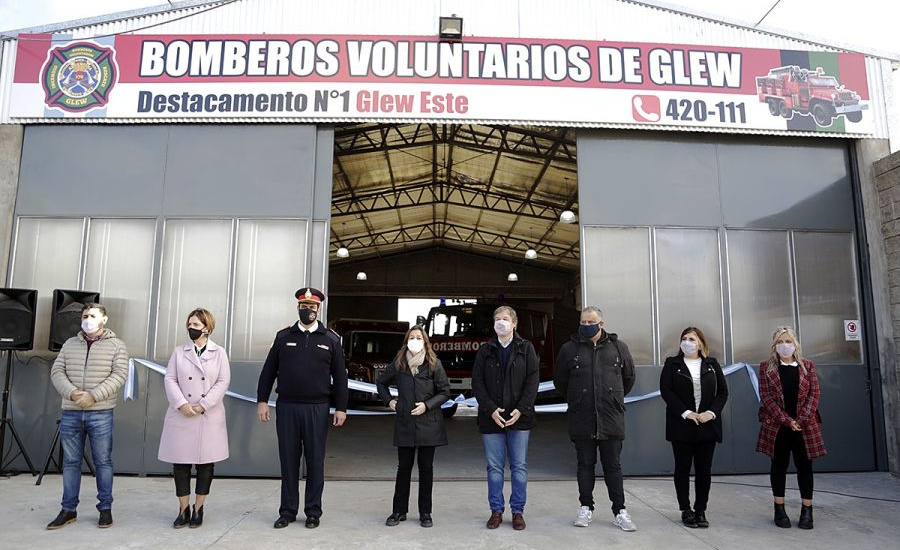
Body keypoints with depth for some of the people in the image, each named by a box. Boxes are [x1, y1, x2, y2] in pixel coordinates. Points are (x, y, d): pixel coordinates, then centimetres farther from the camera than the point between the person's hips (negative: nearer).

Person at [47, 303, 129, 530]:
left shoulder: (116, 346, 1)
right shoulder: (70, 344, 12)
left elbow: (119, 375, -8)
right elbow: (57, 371, 5)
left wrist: (93, 395, -18)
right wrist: (71, 393, -12)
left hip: (100, 414, -3)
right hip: (70, 413, 3)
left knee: (103, 462, 2)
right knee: (71, 462, 10)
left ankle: (105, 508, 12)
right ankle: (68, 510, 20)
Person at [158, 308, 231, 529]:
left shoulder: (219, 353, 3)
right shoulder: (179, 352, 8)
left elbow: (223, 382, -3)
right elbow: (170, 380, 1)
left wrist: (203, 405, -13)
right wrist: (182, 404, -13)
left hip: (209, 417, -1)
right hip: (181, 416, 1)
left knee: (206, 463, 4)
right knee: (180, 463, 4)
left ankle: (198, 510, 16)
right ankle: (183, 510, 17)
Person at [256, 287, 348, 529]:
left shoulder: (331, 340, 4)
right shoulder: (283, 337, 7)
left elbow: (340, 376, 3)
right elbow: (268, 371, 7)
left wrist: (341, 407, -3)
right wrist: (262, 400, 0)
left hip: (317, 409, -1)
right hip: (286, 407, 1)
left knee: (315, 461, 6)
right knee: (288, 461, 8)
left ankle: (313, 512, 17)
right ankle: (288, 511, 19)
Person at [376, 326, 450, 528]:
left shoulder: (434, 364, -3)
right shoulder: (398, 364, 4)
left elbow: (445, 391, 0)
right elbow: (380, 382, 19)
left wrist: (427, 405, -11)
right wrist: (389, 400, 6)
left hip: (428, 423, -1)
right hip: (404, 422, 1)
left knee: (426, 468, 7)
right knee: (403, 467, 7)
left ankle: (425, 513, 18)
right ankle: (399, 511, 19)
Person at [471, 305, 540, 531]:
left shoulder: (526, 348, 4)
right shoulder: (485, 351, 6)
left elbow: (533, 381, -2)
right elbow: (477, 383, 1)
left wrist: (521, 409, -12)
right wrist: (491, 409, -10)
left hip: (519, 417, -1)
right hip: (491, 418, 1)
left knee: (519, 467, 5)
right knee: (494, 467, 7)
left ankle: (518, 511, 17)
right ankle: (496, 510, 18)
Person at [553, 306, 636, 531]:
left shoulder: (618, 347, 3)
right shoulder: (570, 349, 0)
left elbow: (629, 377, 15)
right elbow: (559, 380, 10)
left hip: (611, 419, 0)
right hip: (581, 420, 0)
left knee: (613, 466, 8)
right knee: (585, 465, 10)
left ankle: (620, 511, 16)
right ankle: (586, 508, 22)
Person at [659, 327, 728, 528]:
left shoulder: (712, 364, 9)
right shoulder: (672, 364, 3)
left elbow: (723, 391, 6)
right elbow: (666, 390, -6)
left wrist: (711, 412, -8)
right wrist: (685, 413, -14)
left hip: (708, 425, 2)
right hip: (681, 425, -2)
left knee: (704, 469, 6)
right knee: (683, 468, 4)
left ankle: (701, 510, 16)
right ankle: (686, 510, 14)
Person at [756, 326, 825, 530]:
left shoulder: (807, 366, 7)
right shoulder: (766, 367, 3)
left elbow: (814, 394, 0)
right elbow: (765, 397, -4)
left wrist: (801, 420, -11)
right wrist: (787, 420, -13)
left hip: (805, 426, 1)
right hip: (776, 426, -1)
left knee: (804, 466, 5)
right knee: (779, 466, 6)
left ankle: (807, 511, 12)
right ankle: (780, 510, 14)